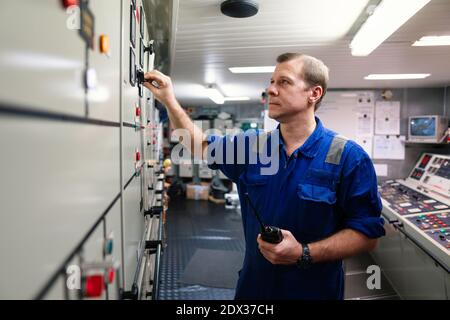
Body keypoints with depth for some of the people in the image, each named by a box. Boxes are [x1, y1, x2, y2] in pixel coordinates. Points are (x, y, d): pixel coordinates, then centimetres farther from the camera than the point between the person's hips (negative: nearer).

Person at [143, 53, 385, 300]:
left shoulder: (349, 158, -15)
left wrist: (304, 254, -25)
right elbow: (200, 145, 9)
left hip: (314, 290, -3)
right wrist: (169, 100, -1)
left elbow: (368, 233, -14)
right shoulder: (252, 147, -2)